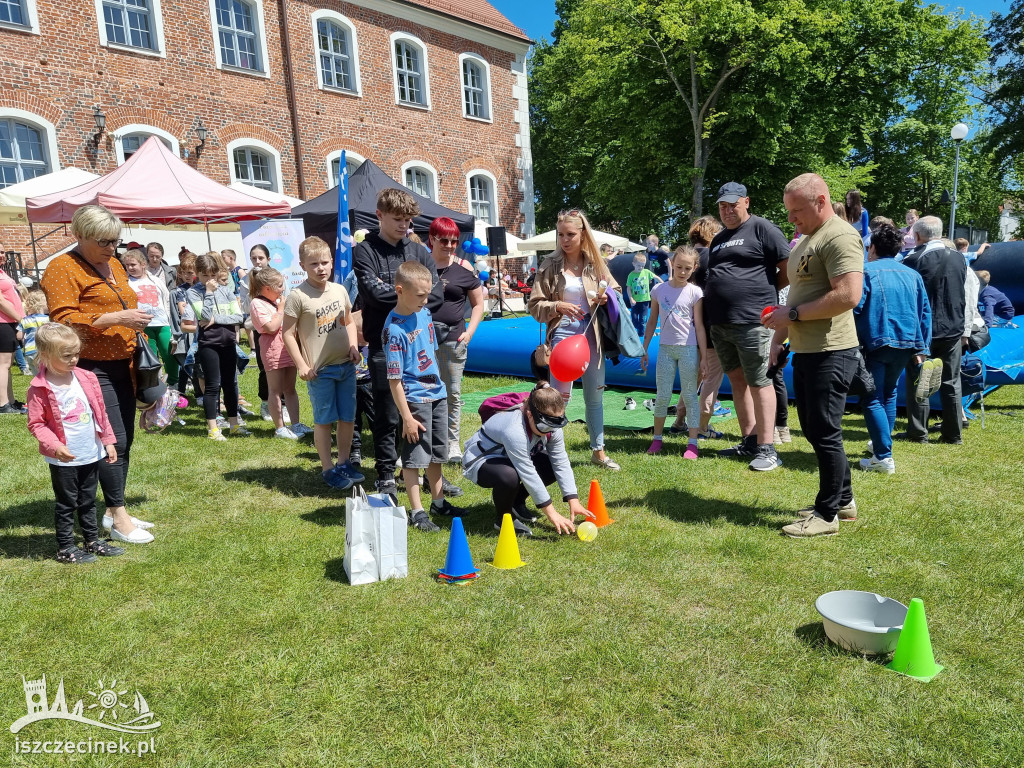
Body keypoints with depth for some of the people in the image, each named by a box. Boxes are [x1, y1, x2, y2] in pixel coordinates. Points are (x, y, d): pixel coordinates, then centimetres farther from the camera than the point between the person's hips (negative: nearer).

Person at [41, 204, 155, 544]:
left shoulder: (114, 265, 17)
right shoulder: (63, 268, -8)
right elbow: (63, 321, -16)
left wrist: (138, 319, 11)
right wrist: (115, 318, -21)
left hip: (122, 367, 8)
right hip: (93, 370, -8)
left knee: (125, 440, 10)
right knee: (113, 440, -9)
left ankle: (113, 511, 21)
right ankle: (119, 518, 2)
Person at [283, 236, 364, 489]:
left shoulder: (339, 290, 6)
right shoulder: (298, 296, -9)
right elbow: (288, 334, -7)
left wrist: (353, 346, 3)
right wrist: (301, 365, -11)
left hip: (346, 365, 5)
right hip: (319, 370, -5)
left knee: (347, 417, 11)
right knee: (324, 420, 4)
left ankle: (344, 462, 27)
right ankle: (328, 469, 17)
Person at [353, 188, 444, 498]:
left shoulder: (419, 252, 12)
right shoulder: (365, 252, 2)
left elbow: (437, 294, 0)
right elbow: (373, 293, -14)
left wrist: (395, 295, -10)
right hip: (385, 346, -3)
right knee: (387, 415, 3)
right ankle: (386, 476, 15)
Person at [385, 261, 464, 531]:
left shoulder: (425, 313, 3)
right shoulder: (394, 329, -20)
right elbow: (394, 380, -20)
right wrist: (407, 417, -19)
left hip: (436, 393, 8)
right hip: (414, 399, -8)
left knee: (436, 453, 19)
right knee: (414, 456, 2)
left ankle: (438, 502, 34)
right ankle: (417, 511, 15)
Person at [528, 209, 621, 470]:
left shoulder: (596, 264, 3)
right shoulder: (550, 266, -3)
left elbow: (615, 290, 14)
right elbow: (535, 306, -3)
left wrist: (606, 298, -8)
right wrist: (557, 306, -20)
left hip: (591, 333, 3)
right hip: (563, 332, -3)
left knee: (595, 396, 13)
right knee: (560, 395, -3)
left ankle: (598, 451, 28)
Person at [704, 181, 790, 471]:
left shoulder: (762, 228, -3)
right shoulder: (718, 239, 20)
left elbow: (789, 270, -6)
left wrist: (764, 290, -1)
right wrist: (718, 296, 12)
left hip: (752, 321, -8)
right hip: (720, 323, 8)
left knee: (758, 382, -6)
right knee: (737, 380, 12)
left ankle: (767, 449, -1)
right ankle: (749, 441, 21)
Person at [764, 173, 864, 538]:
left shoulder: (840, 237, -13)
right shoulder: (806, 240, 19)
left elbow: (848, 295, -24)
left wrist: (792, 314, -18)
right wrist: (779, 337, 19)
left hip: (830, 353, -10)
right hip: (805, 351, 10)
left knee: (824, 433, -3)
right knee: (813, 429, 15)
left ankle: (827, 514, 10)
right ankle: (843, 500, 29)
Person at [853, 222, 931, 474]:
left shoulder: (867, 272, -3)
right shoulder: (912, 275, 13)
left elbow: (854, 308, -13)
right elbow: (925, 312, 12)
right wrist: (921, 347, 14)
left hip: (876, 343, -6)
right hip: (905, 343, 6)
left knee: (872, 400, -3)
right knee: (888, 393, 23)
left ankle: (883, 457, -11)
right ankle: (881, 443, 33)